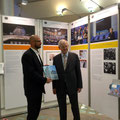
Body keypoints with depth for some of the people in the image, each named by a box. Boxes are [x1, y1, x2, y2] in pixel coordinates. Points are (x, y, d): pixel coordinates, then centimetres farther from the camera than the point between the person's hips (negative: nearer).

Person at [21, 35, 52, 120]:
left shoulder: (36, 53, 13)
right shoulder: (27, 55, -18)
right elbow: (31, 73, -24)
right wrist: (45, 80, -18)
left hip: (38, 88, 9)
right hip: (32, 89, -9)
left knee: (37, 110, 18)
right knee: (32, 112, 5)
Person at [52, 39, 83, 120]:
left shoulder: (74, 56, -1)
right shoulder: (56, 58, 3)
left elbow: (78, 71, -1)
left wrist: (79, 85, -3)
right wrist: (54, 87, 2)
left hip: (72, 85, -1)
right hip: (60, 86, 1)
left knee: (75, 106, 10)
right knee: (62, 107, 12)